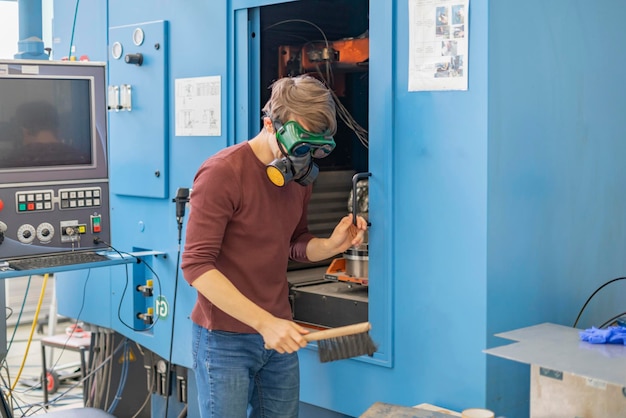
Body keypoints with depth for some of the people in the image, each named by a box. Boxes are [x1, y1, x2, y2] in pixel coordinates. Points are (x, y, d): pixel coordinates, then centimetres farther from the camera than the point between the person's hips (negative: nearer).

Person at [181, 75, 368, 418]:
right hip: (225, 339, -6)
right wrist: (263, 322, -25)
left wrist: (332, 245, -5)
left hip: (279, 336, 7)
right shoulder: (222, 173, -17)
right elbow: (196, 266, -20)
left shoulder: (299, 176, 6)